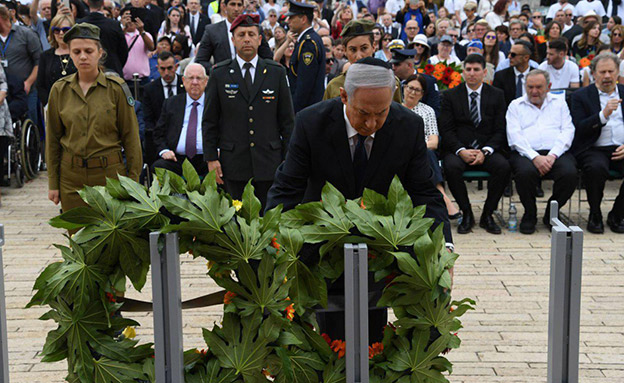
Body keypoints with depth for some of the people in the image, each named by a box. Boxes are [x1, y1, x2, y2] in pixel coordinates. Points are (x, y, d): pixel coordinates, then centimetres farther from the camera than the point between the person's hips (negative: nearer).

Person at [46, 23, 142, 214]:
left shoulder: (116, 87, -3)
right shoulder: (59, 89, 4)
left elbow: (130, 136, -1)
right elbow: (53, 139, 8)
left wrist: (133, 180, -3)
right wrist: (52, 183, 6)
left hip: (110, 173, -2)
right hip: (71, 176, 2)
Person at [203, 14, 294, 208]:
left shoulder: (276, 72, 6)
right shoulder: (219, 74, 5)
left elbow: (287, 120, 7)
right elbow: (209, 121, 6)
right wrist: (211, 158, -1)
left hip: (269, 162, 1)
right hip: (233, 162, 0)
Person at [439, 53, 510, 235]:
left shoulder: (497, 95, 9)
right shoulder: (451, 96, 7)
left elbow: (500, 130, 4)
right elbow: (446, 130, 0)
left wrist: (485, 151, -14)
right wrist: (461, 151, -17)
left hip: (487, 150, 1)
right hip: (458, 149, -1)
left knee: (503, 166, -30)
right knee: (451, 167, -34)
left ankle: (487, 214, -12)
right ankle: (467, 214, -16)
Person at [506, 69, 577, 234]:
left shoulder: (559, 103, 20)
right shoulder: (516, 105, 16)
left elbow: (567, 131, 7)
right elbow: (514, 135, 0)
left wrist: (553, 155, -11)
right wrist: (535, 157, -15)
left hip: (556, 153, 2)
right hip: (526, 153, -1)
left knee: (570, 173, -30)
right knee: (526, 172, -36)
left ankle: (551, 213, -4)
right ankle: (530, 214, -8)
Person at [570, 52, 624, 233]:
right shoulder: (581, 96, 7)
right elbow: (578, 130, -6)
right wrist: (603, 115, -17)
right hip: (594, 149, -3)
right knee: (597, 168, -36)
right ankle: (595, 216, -12)